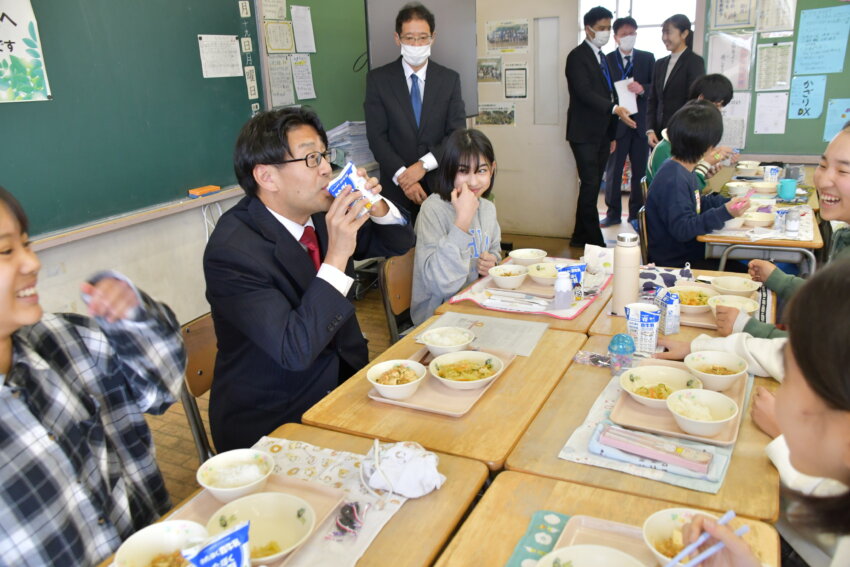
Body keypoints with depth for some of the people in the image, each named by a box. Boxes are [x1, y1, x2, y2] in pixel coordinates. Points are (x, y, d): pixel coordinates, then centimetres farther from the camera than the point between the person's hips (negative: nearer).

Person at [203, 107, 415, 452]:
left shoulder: (320, 212, -3)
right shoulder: (231, 251, -22)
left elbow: (399, 242, 10)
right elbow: (295, 351, -28)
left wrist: (376, 206, -11)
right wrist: (337, 256, -31)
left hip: (343, 381, 7)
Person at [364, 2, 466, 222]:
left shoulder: (450, 79, 4)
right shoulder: (377, 79, 0)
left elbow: (457, 133, -2)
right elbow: (377, 137, -6)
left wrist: (424, 164, -16)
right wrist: (402, 176, -18)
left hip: (440, 183, 1)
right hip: (397, 185, -1)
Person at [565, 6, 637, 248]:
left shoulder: (602, 57, 19)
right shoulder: (577, 56, -8)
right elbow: (584, 92, -20)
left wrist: (611, 134, 17)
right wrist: (615, 108, -31)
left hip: (602, 134, 8)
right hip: (585, 134, -8)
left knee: (592, 187, 8)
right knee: (590, 185, -10)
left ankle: (581, 237, 15)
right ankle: (593, 239, -4)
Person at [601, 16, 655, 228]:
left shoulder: (647, 58, 8)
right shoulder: (606, 60, 3)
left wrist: (643, 89, -16)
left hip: (641, 123, 2)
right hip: (615, 123, -2)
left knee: (640, 171, 6)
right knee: (613, 171, 2)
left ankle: (636, 214, 17)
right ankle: (613, 213, 13)